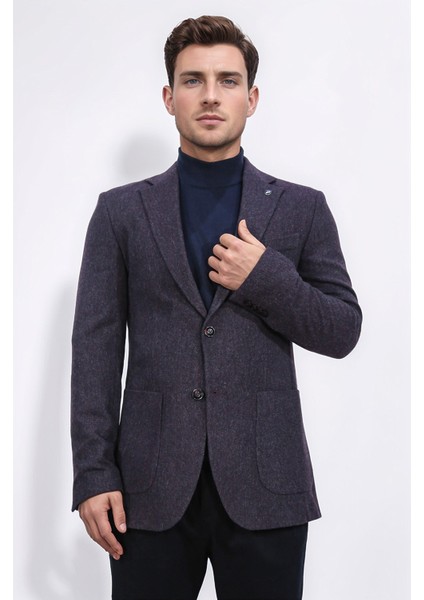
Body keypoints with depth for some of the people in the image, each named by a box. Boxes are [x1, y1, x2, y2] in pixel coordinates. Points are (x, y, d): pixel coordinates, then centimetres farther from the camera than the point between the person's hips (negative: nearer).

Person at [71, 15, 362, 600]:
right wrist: (93, 474, -4)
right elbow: (95, 348, 3)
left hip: (264, 485, 0)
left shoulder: (302, 208, 7)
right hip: (151, 486, 0)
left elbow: (342, 332, 6)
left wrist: (266, 277, -11)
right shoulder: (121, 211, 7)